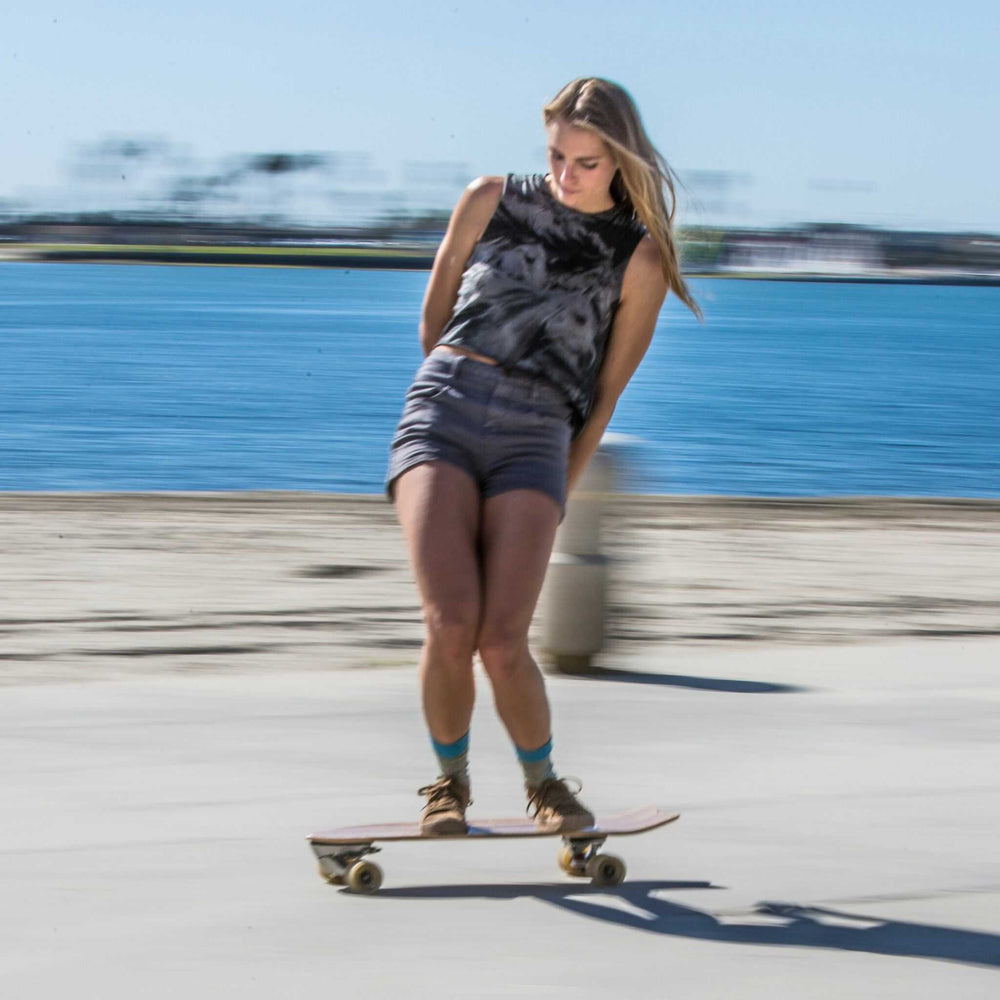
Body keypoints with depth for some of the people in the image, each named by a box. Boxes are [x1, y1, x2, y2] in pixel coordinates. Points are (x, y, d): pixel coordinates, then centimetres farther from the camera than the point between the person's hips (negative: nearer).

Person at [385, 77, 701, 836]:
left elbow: (606, 394, 12)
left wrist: (554, 499, 13)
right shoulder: (491, 202, 12)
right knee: (451, 624, -18)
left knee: (502, 642, -16)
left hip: (535, 438, -1)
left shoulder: (640, 260, 8)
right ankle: (450, 782, 7)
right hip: (441, 410, 1)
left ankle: (544, 782, 13)